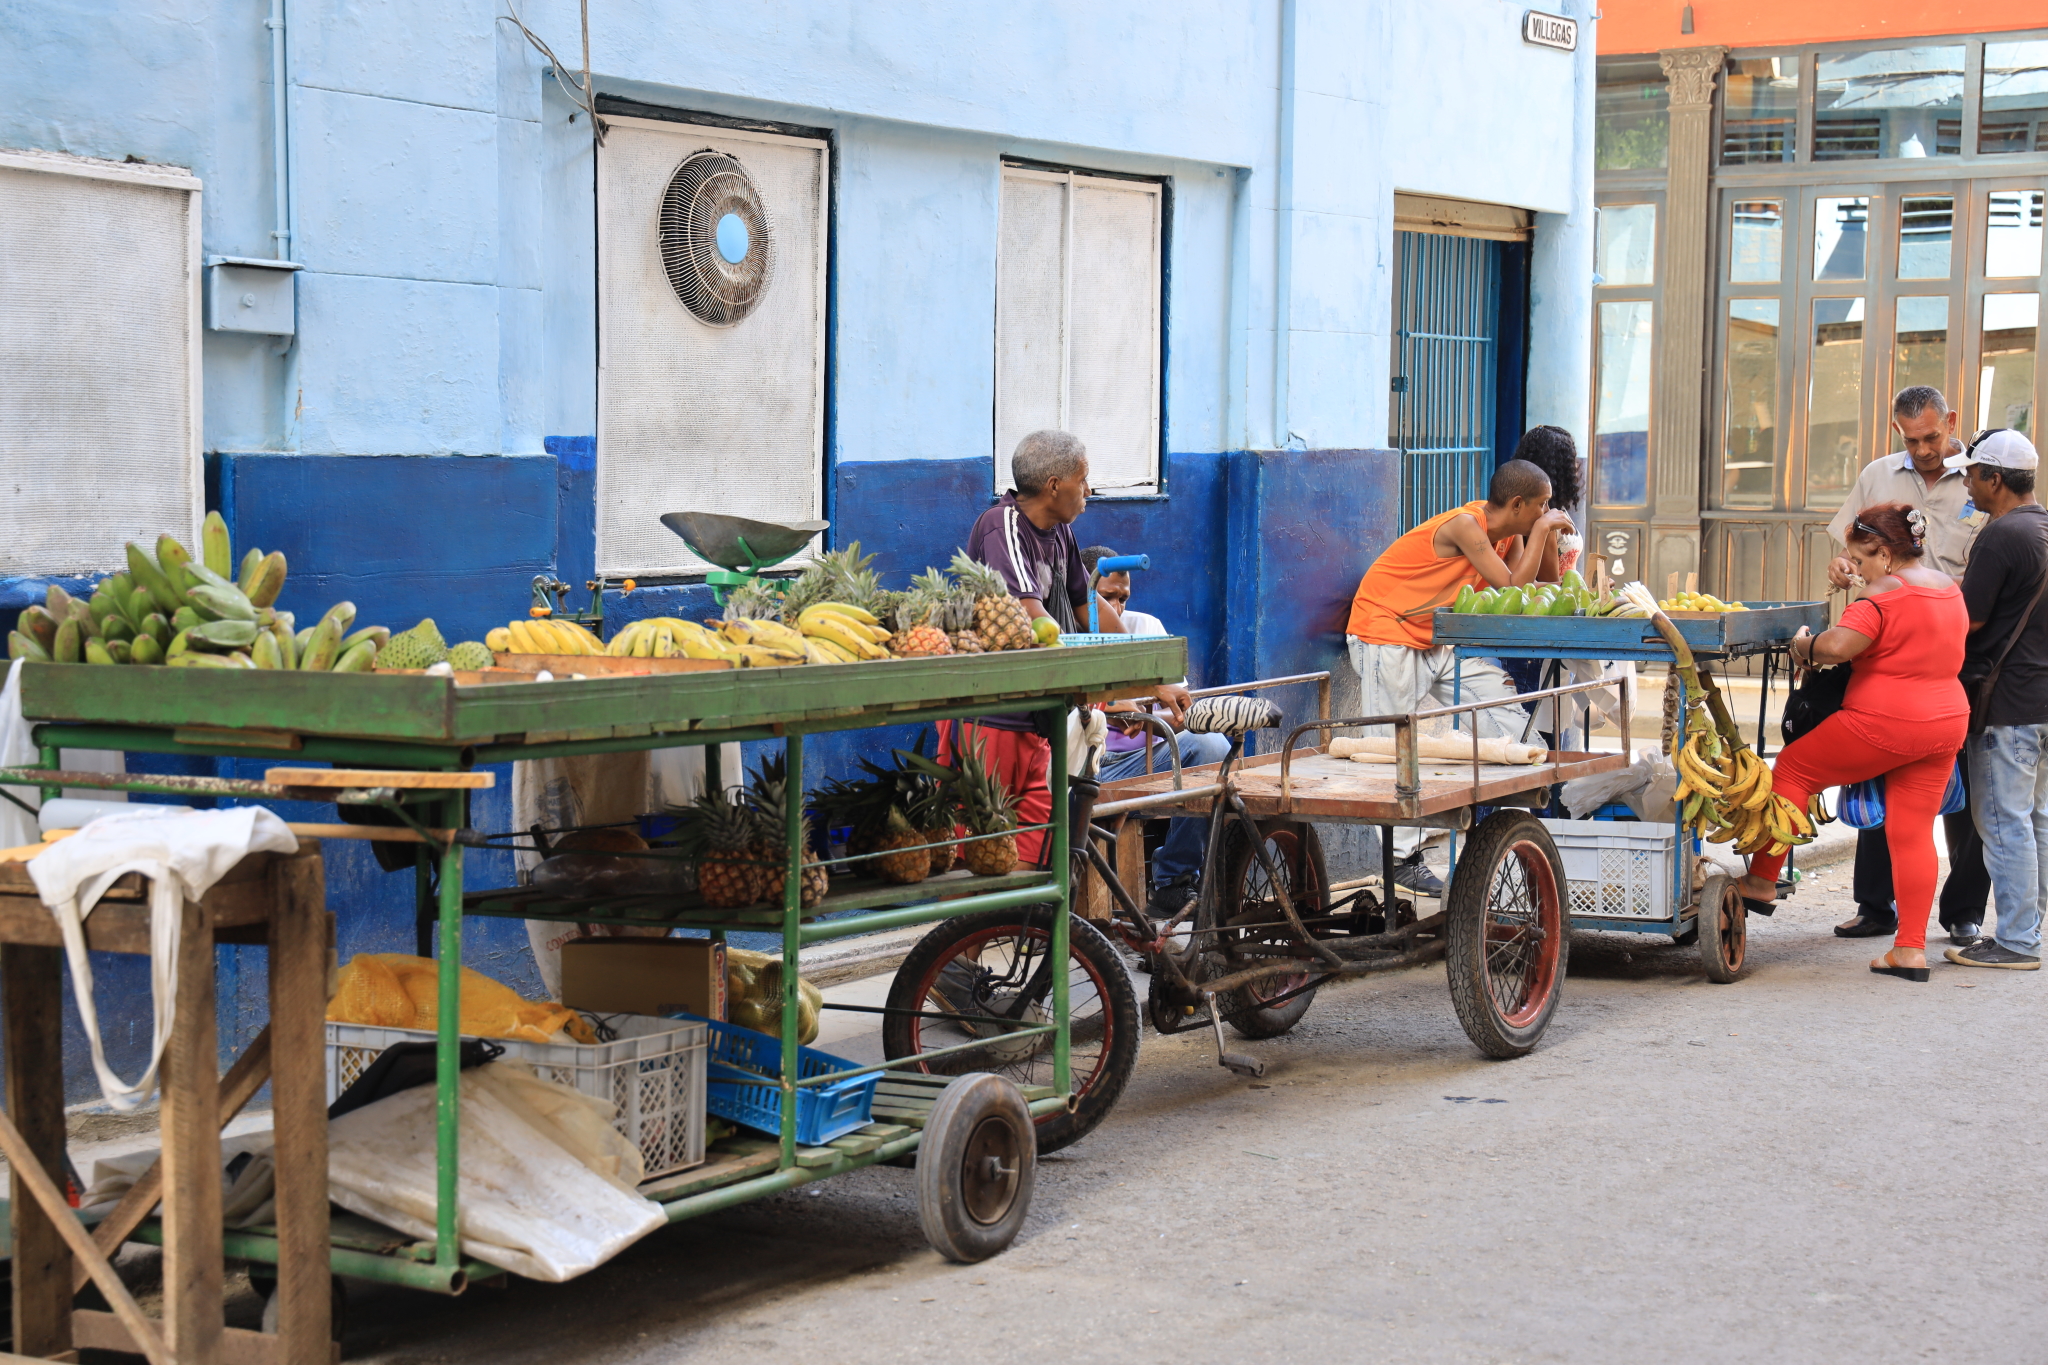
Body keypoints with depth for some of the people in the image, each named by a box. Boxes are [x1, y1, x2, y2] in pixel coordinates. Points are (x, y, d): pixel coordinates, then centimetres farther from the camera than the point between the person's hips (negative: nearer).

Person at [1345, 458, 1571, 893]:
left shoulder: (1508, 536, 3)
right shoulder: (1465, 526, -24)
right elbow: (1513, 590, -26)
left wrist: (1548, 535, -8)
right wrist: (1541, 529, -18)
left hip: (1437, 640, 9)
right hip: (1385, 635, -9)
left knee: (1504, 705, 3)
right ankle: (1404, 858, -3)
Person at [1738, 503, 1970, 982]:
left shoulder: (1885, 597, -15)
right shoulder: (1950, 590, 13)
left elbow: (1838, 645, -29)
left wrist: (1803, 647, -8)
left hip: (1884, 724, -8)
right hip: (1947, 723, 8)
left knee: (1794, 766, 10)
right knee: (1913, 833, 10)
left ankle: (1762, 882, 14)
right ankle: (1911, 949, 8)